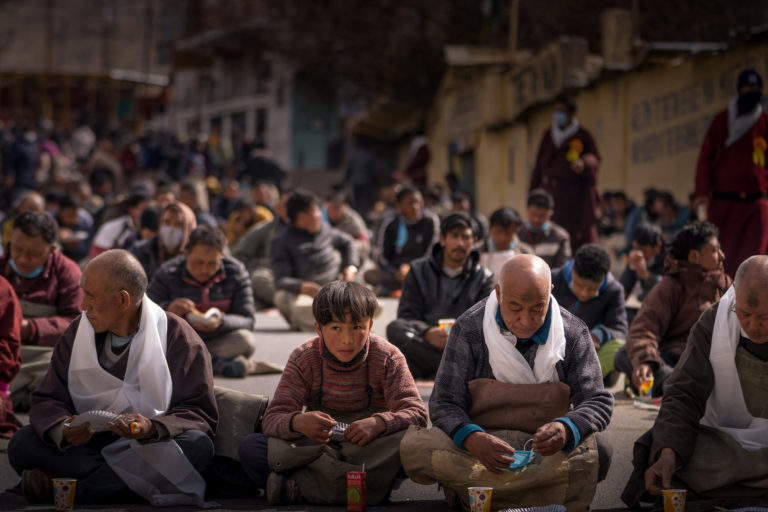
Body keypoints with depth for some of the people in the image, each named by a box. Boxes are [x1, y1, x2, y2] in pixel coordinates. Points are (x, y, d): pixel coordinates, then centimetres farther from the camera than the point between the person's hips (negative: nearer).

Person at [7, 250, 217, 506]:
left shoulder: (178, 338, -5)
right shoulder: (77, 333, 6)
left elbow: (200, 414, -9)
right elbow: (47, 401, 3)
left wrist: (153, 428, -30)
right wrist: (63, 431, -22)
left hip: (151, 447, -2)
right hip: (86, 446, 2)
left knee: (198, 445, -35)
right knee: (22, 443, -22)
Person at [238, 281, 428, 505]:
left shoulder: (387, 358, -4)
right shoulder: (303, 359, -2)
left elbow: (417, 413, -12)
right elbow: (273, 418, -11)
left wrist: (379, 423, -34)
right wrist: (297, 422, -36)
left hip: (370, 447, -1)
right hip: (316, 445, 1)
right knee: (250, 447, -23)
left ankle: (300, 488, -36)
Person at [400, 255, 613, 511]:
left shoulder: (574, 333, -1)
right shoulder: (468, 329, -5)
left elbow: (598, 402, -5)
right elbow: (444, 403, -7)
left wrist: (566, 430, -30)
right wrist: (473, 439, -31)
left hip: (545, 451, 1)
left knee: (595, 454, -34)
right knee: (414, 446, -30)